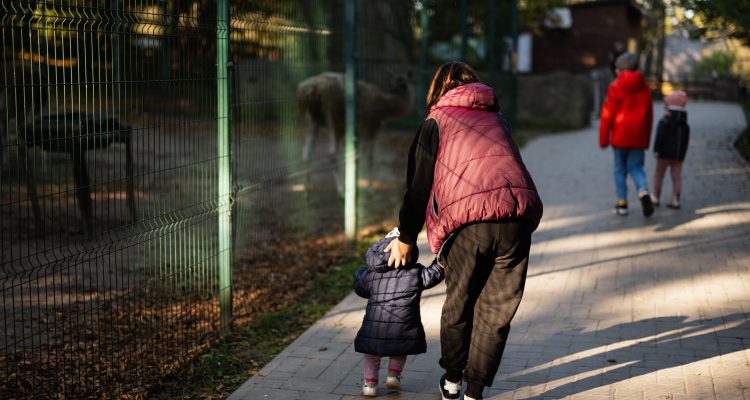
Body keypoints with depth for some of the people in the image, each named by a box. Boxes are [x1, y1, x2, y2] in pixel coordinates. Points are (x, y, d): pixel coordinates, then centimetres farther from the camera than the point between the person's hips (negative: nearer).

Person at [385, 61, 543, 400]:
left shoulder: (436, 122, 14)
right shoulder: (496, 119, 25)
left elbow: (419, 184, 13)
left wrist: (405, 239, 22)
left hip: (468, 219, -3)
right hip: (518, 216, 3)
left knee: (458, 305, 16)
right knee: (497, 310, 11)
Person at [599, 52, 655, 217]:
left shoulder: (615, 88, -7)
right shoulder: (644, 88, 5)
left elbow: (607, 114, -7)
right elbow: (649, 115, 9)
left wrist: (603, 139, -1)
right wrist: (646, 139, 17)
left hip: (620, 136, -3)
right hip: (638, 137, 3)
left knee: (620, 169, 10)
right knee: (636, 167, 8)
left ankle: (622, 203, 11)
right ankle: (643, 192, -20)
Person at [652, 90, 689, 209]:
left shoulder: (664, 121, -10)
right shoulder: (685, 124, 10)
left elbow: (660, 137, -17)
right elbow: (686, 141, 14)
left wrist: (656, 150, -12)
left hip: (665, 154, -5)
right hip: (678, 155, 5)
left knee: (659, 175, 9)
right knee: (677, 177, 2)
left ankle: (655, 197, 16)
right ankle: (675, 200, -3)